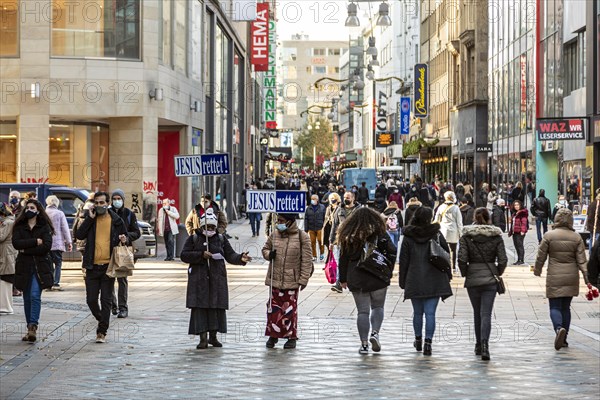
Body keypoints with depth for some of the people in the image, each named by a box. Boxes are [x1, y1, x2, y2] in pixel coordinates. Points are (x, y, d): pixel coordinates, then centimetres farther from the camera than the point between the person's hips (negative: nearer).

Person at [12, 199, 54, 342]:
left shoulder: (44, 227, 1)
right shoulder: (19, 227, 9)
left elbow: (47, 246, -12)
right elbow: (16, 243, -8)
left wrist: (26, 250, -11)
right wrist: (35, 242, -13)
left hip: (40, 267, -3)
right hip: (24, 267, 3)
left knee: (35, 295, -18)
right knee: (27, 298, 7)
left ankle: (33, 326, -23)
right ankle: (31, 329, 14)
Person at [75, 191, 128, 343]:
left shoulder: (116, 220, 3)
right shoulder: (90, 218, 6)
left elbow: (125, 236, 16)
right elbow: (79, 235, -8)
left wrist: (124, 240, -8)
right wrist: (90, 218, -12)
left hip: (108, 266, -2)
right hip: (92, 266, 2)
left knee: (106, 300, 0)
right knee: (91, 300, 4)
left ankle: (102, 331, 5)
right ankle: (102, 322, 28)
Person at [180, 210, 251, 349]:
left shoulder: (221, 239, 9)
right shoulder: (194, 239, 4)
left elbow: (230, 255, 4)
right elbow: (184, 255, -4)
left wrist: (240, 258, -16)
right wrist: (201, 255, -15)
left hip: (217, 279, 2)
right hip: (199, 279, -2)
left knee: (217, 307, 4)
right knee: (200, 307, -6)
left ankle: (213, 336, 17)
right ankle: (203, 338, -4)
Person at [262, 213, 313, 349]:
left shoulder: (302, 237, -6)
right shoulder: (274, 235, 4)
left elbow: (306, 260, -5)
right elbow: (265, 248, 20)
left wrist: (304, 279, -8)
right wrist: (268, 254, -5)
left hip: (292, 281, -3)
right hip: (275, 279, 3)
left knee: (290, 309, 4)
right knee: (274, 308, 6)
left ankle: (291, 337, 15)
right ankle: (273, 335, 18)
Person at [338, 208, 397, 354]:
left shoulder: (349, 236, 1)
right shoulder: (380, 234, -2)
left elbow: (343, 258, 4)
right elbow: (392, 252, -6)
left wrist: (343, 279, 11)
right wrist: (388, 271, 6)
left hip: (356, 280, 1)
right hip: (378, 278, -1)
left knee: (362, 311, 5)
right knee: (378, 307, 16)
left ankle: (364, 344, 1)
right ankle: (375, 333, -7)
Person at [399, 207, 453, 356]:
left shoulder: (408, 238, 0)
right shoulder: (437, 235, -2)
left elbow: (403, 261, 3)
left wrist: (402, 281, 10)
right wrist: (448, 275, 14)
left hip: (414, 281, 1)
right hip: (434, 281, -1)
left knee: (417, 312, 15)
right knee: (430, 313, -2)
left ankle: (418, 339, 28)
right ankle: (428, 342, -10)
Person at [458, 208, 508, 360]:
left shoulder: (466, 236, -2)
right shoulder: (496, 236, -1)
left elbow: (462, 259, -10)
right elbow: (503, 260, -6)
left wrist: (465, 273, 5)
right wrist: (497, 274, 10)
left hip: (472, 279, 1)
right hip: (490, 279, -1)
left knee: (477, 313, 16)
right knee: (486, 313, -4)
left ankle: (479, 345, 23)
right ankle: (484, 343, -23)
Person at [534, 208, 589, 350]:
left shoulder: (549, 236, -7)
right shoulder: (576, 237, 0)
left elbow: (541, 257, -1)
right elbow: (581, 260, -3)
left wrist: (537, 271, 16)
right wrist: (587, 278, 0)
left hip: (554, 277, -3)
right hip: (571, 277, 3)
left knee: (555, 307, 1)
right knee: (566, 307, 14)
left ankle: (559, 328, -28)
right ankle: (564, 339, 18)